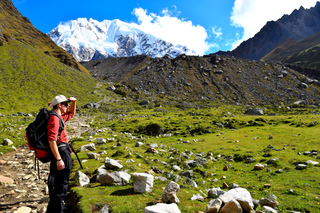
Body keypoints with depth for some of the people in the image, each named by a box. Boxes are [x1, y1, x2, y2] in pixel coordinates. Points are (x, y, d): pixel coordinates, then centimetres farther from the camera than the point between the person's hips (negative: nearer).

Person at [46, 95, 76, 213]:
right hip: (61, 153, -11)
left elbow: (71, 114, 35)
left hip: (64, 152, 11)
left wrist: (73, 102, 16)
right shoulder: (54, 118, -17)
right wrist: (58, 159, -28)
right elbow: (52, 140, -25)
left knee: (61, 183, 25)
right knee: (60, 185, -3)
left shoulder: (60, 117, 14)